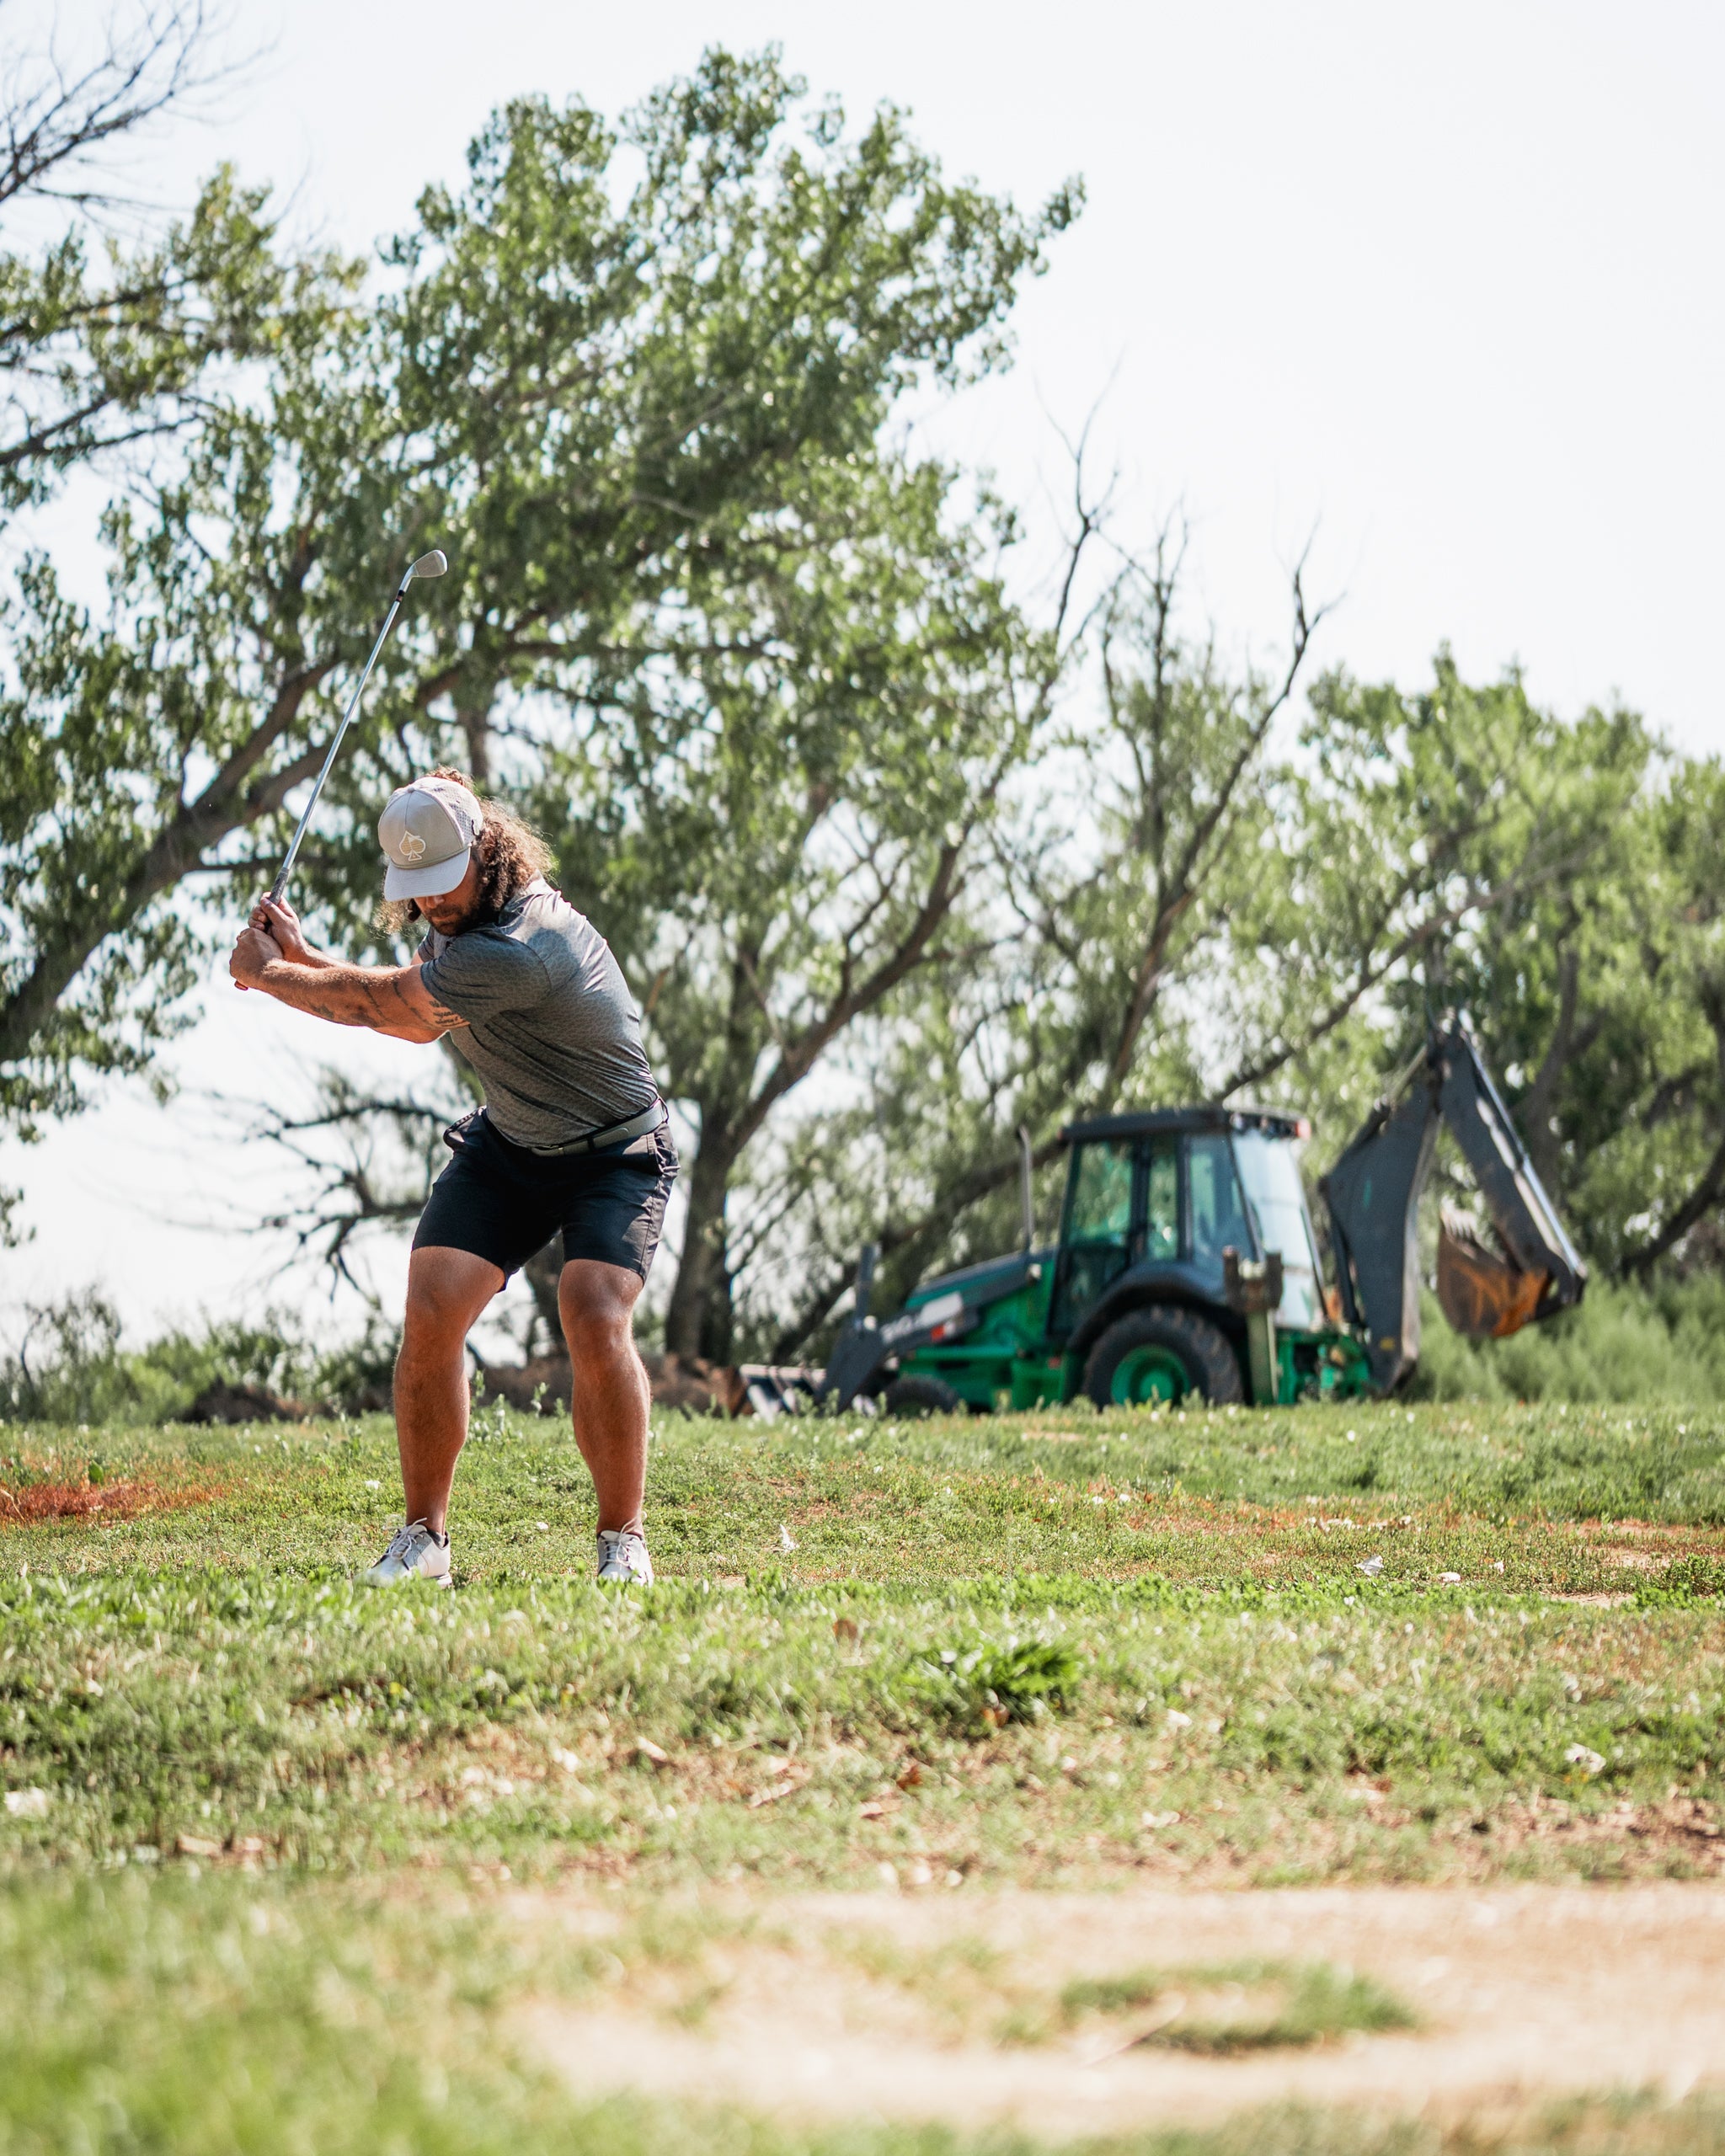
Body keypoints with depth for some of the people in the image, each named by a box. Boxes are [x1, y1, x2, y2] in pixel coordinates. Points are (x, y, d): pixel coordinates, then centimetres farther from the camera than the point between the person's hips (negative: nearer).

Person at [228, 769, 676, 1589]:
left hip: (613, 1155, -7)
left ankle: (622, 1540, -11)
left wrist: (269, 974, -7)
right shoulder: (458, 916, -3)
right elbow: (412, 1018, 11)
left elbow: (380, 1001, -23)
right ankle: (424, 1537, 0)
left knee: (595, 1321, -27)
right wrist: (299, 957, 0)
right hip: (506, 1145, 7)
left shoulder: (517, 951, -33)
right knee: (430, 1312, -10)